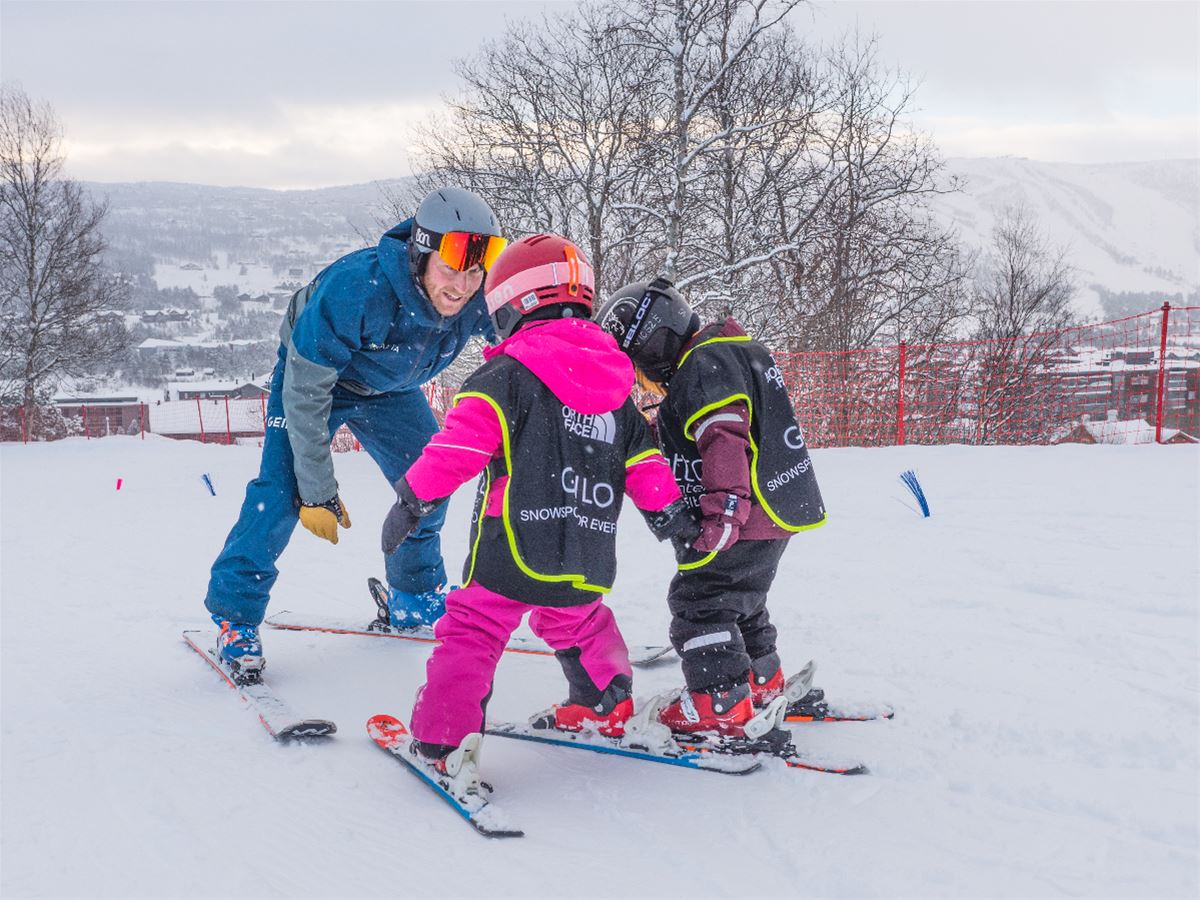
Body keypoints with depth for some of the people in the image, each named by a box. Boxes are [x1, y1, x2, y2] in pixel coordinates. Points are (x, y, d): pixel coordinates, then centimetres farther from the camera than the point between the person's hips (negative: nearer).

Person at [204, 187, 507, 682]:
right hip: (311, 371, -5)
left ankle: (415, 597, 26)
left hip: (390, 387, 5)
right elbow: (305, 391, -33)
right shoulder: (354, 289, -42)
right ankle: (234, 613, -5)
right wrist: (317, 490, -29)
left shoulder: (482, 300, -30)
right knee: (283, 488, -18)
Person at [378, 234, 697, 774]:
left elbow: (459, 446, -16)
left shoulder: (509, 373, -8)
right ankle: (609, 709, 39)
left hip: (514, 551, -6)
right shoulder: (616, 390, 12)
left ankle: (444, 740, 1)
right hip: (587, 561, 6)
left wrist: (413, 499, -9)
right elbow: (644, 464, 15)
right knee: (580, 625, 30)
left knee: (472, 631, 4)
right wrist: (670, 513, 27)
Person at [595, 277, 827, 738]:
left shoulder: (705, 363, -17)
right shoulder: (722, 356, 19)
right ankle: (763, 683, 36)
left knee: (698, 599, -6)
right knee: (739, 598, 24)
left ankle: (721, 704, -5)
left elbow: (725, 438, -28)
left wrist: (725, 507, -32)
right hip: (774, 510, 11)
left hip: (744, 515, -11)